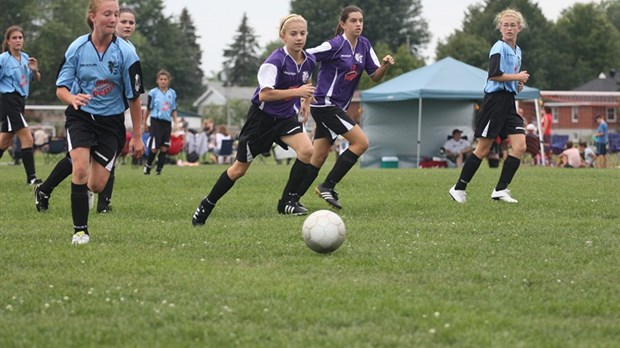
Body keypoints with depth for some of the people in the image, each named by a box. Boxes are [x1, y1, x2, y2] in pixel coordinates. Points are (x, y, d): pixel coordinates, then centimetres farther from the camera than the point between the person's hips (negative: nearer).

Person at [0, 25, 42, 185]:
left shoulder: (25, 58, 9)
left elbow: (36, 79, 17)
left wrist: (35, 70, -4)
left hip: (20, 101, 7)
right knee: (27, 138, -15)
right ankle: (31, 177, -15)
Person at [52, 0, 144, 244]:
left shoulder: (125, 53, -13)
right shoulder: (77, 48, -9)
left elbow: (134, 97, -5)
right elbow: (61, 88, -3)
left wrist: (137, 136, -2)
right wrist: (73, 98, -27)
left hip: (111, 121, 0)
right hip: (81, 116, 0)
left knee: (97, 185, -3)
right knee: (80, 170, -21)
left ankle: (82, 192, 36)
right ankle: (80, 230, -8)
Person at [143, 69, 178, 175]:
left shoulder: (172, 93, 8)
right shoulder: (153, 93, -2)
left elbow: (174, 110, 14)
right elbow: (149, 108, 3)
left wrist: (175, 123, 5)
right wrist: (145, 123, 6)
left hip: (167, 123, 3)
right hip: (156, 121, -3)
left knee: (164, 148, 0)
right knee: (154, 148, -6)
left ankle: (159, 169, 8)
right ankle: (148, 166, 15)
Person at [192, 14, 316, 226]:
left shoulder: (309, 61, -3)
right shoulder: (275, 61, -23)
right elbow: (264, 94, -30)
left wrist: (303, 103, 11)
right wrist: (297, 92, -31)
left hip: (286, 118, 5)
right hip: (262, 118, -5)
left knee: (307, 151, -22)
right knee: (240, 169, 4)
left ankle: (288, 201, -9)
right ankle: (206, 206, 23)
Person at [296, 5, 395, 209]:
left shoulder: (364, 46, 7)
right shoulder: (335, 45, -15)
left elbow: (375, 77, 7)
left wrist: (385, 65, -12)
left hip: (337, 107, 8)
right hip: (325, 104, -8)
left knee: (318, 158, 7)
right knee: (361, 142, -14)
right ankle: (327, 187, -8)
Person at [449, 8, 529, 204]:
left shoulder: (517, 51, 17)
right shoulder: (499, 48, -9)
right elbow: (494, 74, -22)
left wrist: (518, 85, 10)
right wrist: (518, 77, -13)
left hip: (509, 103, 8)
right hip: (495, 99, -8)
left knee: (520, 146, -7)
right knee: (483, 149, -4)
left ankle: (501, 190, -5)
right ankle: (459, 188, 7)